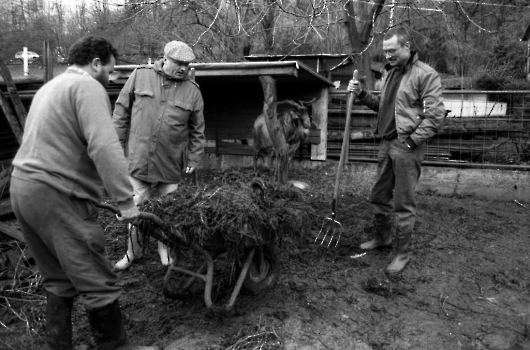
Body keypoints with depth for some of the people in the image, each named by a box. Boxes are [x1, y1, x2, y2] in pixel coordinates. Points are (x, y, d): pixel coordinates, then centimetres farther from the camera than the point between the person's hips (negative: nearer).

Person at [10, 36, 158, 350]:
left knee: (59, 280, 19)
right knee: (98, 283, -2)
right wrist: (126, 201, -20)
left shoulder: (50, 87, 23)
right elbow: (104, 147, -21)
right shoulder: (88, 87, -8)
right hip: (56, 196, -10)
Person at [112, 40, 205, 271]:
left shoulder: (192, 91, 1)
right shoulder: (140, 76, 0)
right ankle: (133, 251, 29)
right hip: (138, 159, 0)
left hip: (171, 164, 1)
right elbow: (121, 113, 5)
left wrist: (194, 159, 4)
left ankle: (166, 250, 31)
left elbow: (197, 131, 7)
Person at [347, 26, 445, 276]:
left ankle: (402, 253, 13)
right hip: (386, 143, 8)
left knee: (404, 203, 0)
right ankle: (382, 237, 36)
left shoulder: (425, 74, -10)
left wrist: (412, 141, -17)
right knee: (379, 196, 16)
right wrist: (362, 94, 6)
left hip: (406, 147, -8)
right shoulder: (391, 72, 16)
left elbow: (435, 115, -15)